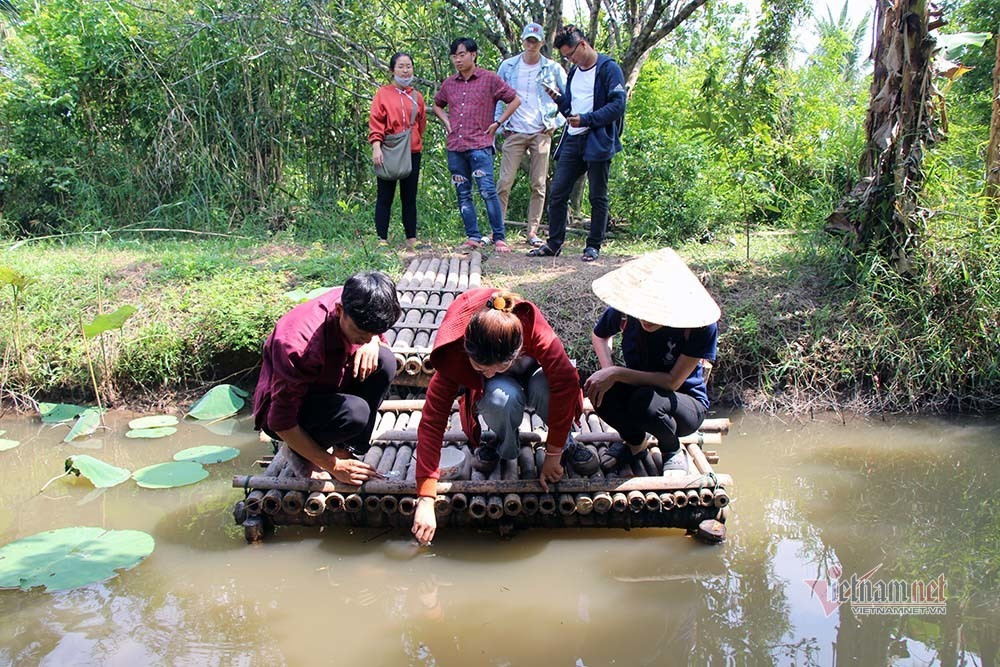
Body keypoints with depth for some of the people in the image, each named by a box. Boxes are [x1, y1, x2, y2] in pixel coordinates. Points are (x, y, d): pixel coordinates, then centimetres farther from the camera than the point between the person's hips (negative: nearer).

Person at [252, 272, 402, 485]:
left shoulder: (357, 307, -19)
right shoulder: (299, 344, -36)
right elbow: (281, 423, -29)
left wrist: (373, 342, -23)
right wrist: (333, 466, -23)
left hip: (327, 391, 7)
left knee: (384, 362, -18)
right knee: (355, 413, -35)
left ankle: (345, 450, -8)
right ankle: (302, 452, -3)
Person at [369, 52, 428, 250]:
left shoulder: (416, 96, 12)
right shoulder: (383, 93, 2)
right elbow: (375, 121, -5)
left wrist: (416, 143, 9)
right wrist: (376, 146, -15)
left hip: (412, 153, 3)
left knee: (410, 197, 8)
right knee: (385, 197, 0)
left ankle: (412, 239, 13)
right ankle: (382, 239, 3)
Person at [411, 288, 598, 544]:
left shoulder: (535, 330, -39)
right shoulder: (453, 353, -34)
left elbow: (567, 382, -35)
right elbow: (432, 422, -35)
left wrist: (553, 455, -30)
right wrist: (426, 500, -39)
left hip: (532, 375, 0)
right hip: (490, 390, 0)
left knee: (546, 387, -38)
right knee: (501, 399, -38)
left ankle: (566, 444, -8)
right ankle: (502, 444, -5)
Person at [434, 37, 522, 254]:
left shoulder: (489, 79, 1)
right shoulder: (448, 84, 14)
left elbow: (515, 100, 5)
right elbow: (437, 105, 32)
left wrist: (497, 123, 0)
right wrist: (446, 122, 14)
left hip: (479, 145, -5)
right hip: (454, 147, 5)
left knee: (488, 191, -11)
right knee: (463, 194, 6)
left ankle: (499, 238, -5)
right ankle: (473, 237, 12)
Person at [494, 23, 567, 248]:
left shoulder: (553, 68, 5)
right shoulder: (508, 66, 7)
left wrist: (557, 122, 2)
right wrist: (499, 123, 6)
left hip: (541, 134, 0)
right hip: (514, 133, 0)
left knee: (539, 185, 1)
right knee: (505, 182, -7)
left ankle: (532, 231, 9)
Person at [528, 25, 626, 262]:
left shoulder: (608, 68, -5)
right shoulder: (574, 72, 18)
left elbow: (618, 105, -14)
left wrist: (586, 119, -19)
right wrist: (559, 100, 3)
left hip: (598, 142, -7)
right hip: (573, 141, 7)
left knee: (598, 197, 3)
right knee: (557, 193, 3)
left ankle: (594, 246, 12)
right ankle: (554, 243, 12)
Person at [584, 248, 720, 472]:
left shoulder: (701, 324, -28)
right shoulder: (626, 307, -19)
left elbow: (672, 381, -27)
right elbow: (599, 336, 3)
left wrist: (617, 373, -35)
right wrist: (608, 371, -16)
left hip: (688, 404, -3)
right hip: (639, 387, 3)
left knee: (645, 401, -37)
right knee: (601, 392, -30)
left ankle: (673, 451, -1)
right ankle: (634, 442, 4)